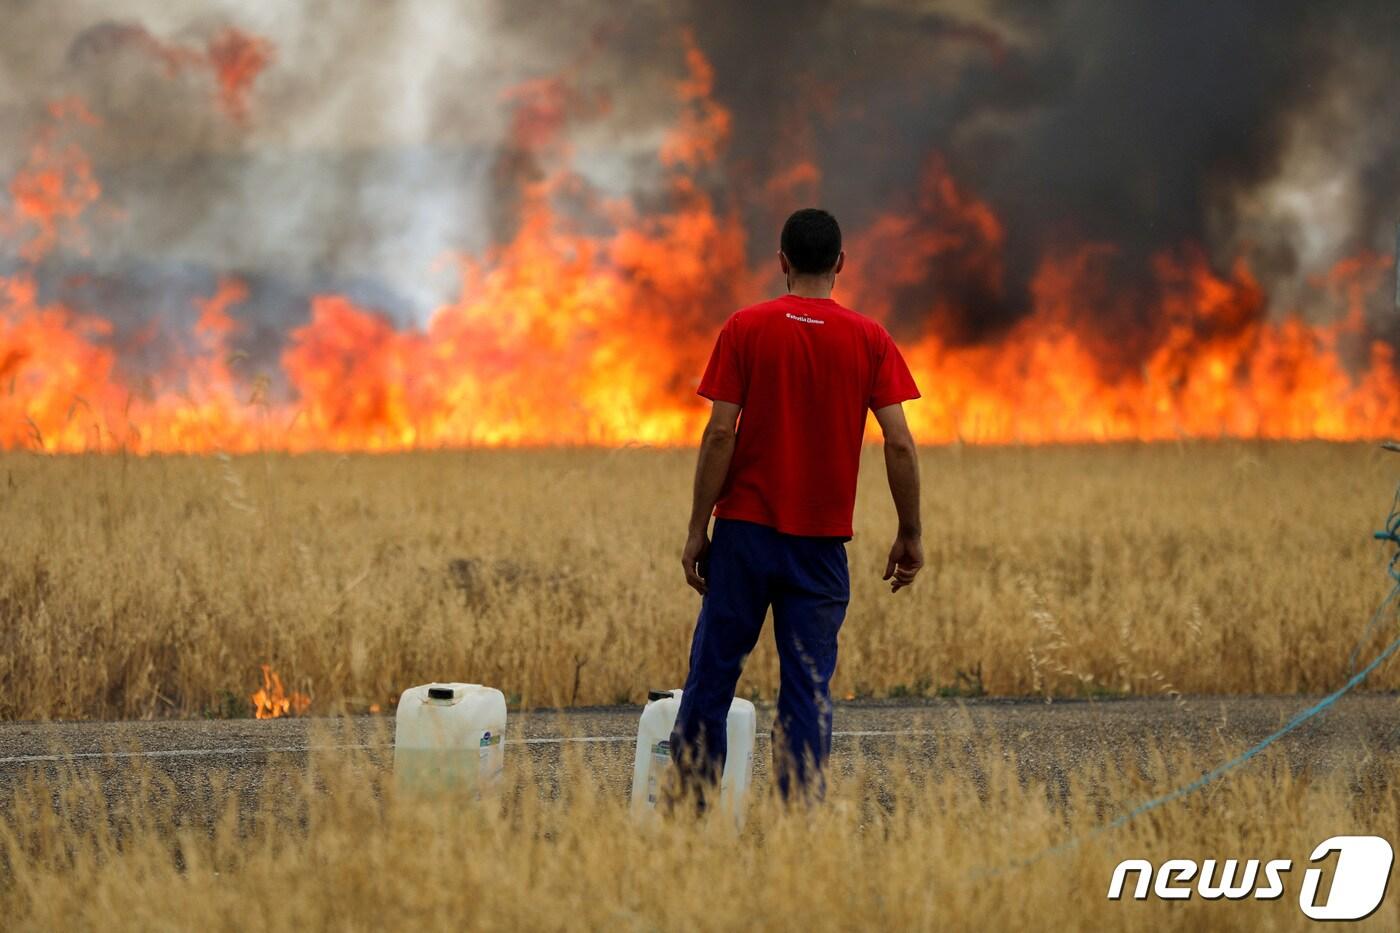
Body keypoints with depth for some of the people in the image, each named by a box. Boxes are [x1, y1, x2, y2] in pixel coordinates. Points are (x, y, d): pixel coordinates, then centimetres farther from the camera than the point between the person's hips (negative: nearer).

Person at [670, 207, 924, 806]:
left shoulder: (745, 329, -3)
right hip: (822, 540, 1)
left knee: (713, 673, 6)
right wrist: (909, 534, 5)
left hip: (745, 530, -1)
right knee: (809, 688, 3)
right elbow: (899, 443, -4)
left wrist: (697, 529, -2)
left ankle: (687, 803, 7)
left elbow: (720, 433, -7)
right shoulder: (869, 340, 1)